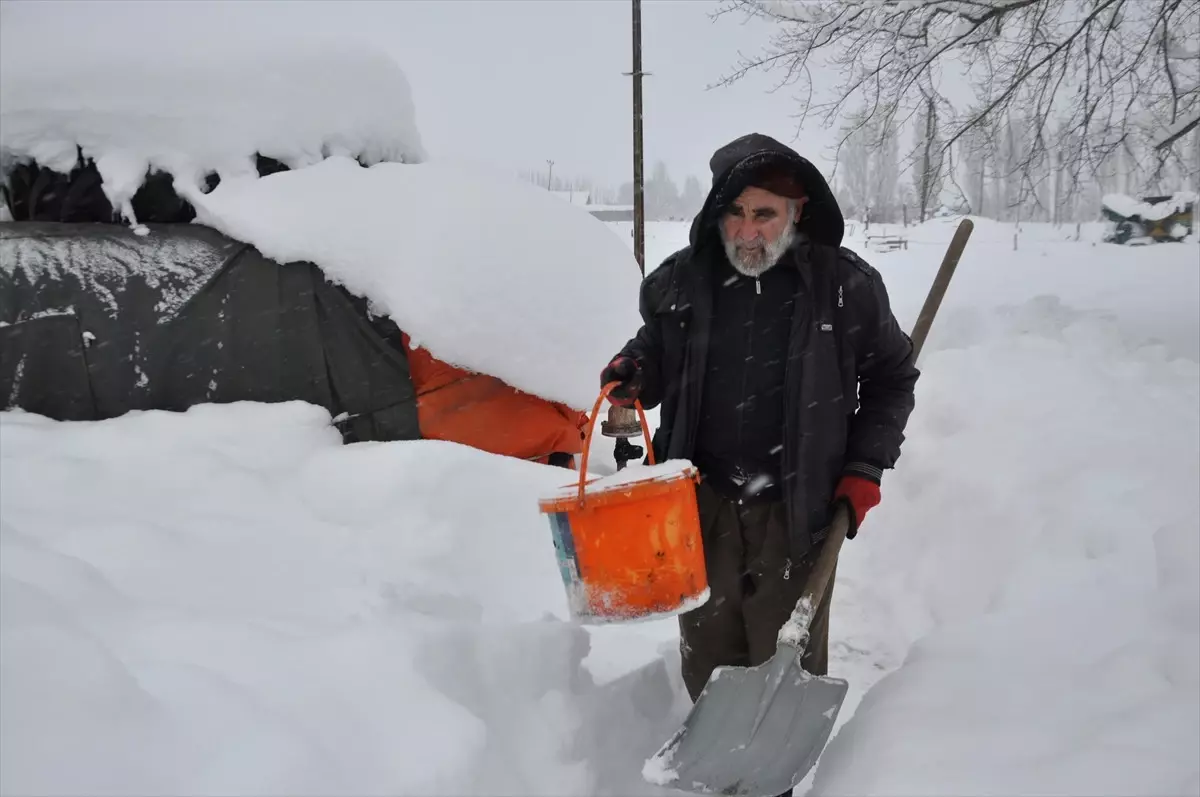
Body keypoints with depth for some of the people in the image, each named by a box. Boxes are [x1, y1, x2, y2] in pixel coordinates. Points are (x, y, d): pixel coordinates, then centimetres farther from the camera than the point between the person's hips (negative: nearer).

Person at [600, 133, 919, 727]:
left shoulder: (846, 285, -6)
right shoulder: (680, 281, -2)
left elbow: (892, 378, 7)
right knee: (707, 661, 15)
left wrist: (865, 468, 0)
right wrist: (633, 374, -8)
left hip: (797, 513, -2)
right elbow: (657, 355, 15)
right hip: (702, 507, 2)